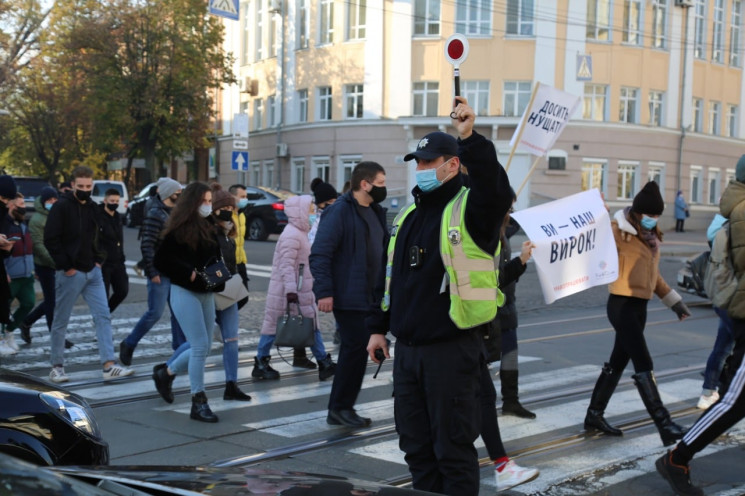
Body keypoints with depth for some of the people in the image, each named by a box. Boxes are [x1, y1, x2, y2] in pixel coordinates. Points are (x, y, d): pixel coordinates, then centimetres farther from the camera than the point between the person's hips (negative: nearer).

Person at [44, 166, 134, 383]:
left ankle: (109, 366, -5)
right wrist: (66, 266, -15)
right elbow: (50, 239, -13)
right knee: (61, 321, 5)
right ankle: (57, 367, 17)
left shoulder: (92, 207, 11)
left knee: (103, 316, -2)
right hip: (70, 273, -6)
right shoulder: (61, 207, -9)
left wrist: (98, 259, 9)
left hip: (92, 272, 6)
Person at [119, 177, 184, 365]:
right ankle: (128, 344, 11)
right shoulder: (155, 214, -12)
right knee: (155, 312, -5)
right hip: (160, 272, -8)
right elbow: (147, 246, -17)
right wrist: (152, 272, -19)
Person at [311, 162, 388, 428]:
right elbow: (320, 254, -17)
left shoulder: (375, 212, 15)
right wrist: (324, 291, -22)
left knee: (354, 350, 11)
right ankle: (341, 407, 4)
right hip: (348, 296, -9)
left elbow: (382, 251, 22)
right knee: (356, 348, -8)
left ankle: (341, 409, 20)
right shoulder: (340, 211, -12)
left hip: (368, 296, 9)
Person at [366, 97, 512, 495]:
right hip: (406, 349, 7)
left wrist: (470, 140, -38)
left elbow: (496, 191, -32)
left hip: (452, 350, -7)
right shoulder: (407, 216, 15)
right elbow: (389, 277, 20)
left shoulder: (470, 209, -8)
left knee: (453, 447, 2)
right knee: (416, 446, 16)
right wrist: (379, 327, 17)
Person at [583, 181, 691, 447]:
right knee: (644, 365, -11)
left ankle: (594, 415, 25)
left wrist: (673, 300, 23)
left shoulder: (651, 235, 13)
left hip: (640, 306, 9)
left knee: (618, 363, 14)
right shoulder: (619, 231, -11)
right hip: (623, 305, -8)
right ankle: (663, 424, -12)